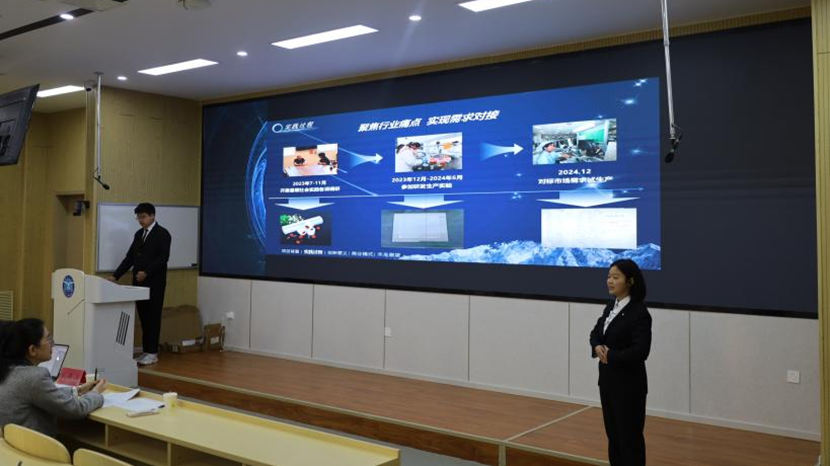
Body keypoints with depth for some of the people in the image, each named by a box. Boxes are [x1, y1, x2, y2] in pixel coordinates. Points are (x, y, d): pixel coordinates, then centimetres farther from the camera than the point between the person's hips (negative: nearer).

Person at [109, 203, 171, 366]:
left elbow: (163, 257, -16)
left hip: (154, 283, -7)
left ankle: (153, 353, 4)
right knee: (143, 319, 8)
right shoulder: (139, 234, 15)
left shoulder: (162, 234, -6)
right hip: (139, 282, 7)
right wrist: (115, 276, 5)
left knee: (153, 318, -2)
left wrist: (146, 272, -23)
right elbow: (129, 257, 14)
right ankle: (146, 351, 14)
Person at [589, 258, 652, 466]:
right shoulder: (611, 307, 8)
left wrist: (611, 356, -15)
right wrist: (597, 347, -9)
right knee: (613, 432, 17)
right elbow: (596, 333, 13)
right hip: (607, 379, 8)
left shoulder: (639, 312, -17)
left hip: (629, 384, -8)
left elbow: (640, 351, -24)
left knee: (630, 435, 4)